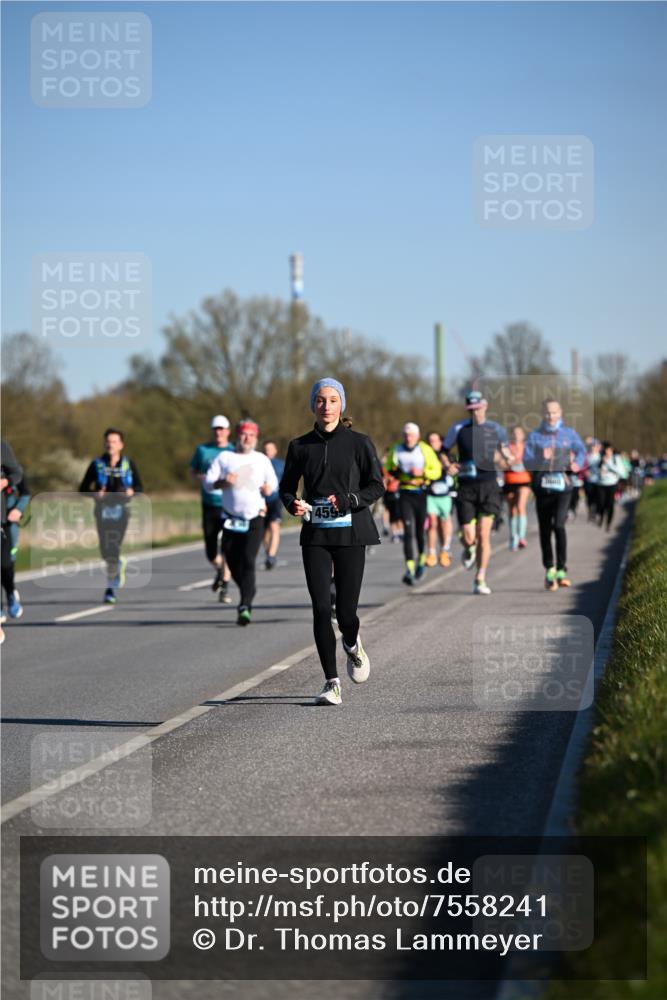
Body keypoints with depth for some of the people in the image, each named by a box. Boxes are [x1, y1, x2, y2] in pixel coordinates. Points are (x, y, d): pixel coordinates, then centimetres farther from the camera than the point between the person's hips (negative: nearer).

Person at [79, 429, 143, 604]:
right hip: (103, 510, 1)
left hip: (121, 511, -1)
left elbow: (140, 487, 12)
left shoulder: (128, 464, 6)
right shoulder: (97, 464, 4)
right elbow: (83, 489, 5)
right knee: (105, 551, 1)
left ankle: (110, 588, -2)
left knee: (113, 549, -12)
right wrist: (95, 493, -14)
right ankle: (119, 563, 37)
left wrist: (132, 491, -10)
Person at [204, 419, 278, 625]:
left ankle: (245, 607, -23)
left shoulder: (262, 460, 12)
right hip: (231, 520, 1)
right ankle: (249, 592, 34)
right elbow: (207, 482, 2)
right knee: (233, 563, 6)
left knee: (248, 562, -15)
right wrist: (223, 482, -18)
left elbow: (273, 481, 23)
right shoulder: (224, 458, 6)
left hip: (255, 519, -1)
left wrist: (269, 488, 0)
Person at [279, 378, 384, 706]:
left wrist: (349, 501, -16)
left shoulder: (358, 443, 1)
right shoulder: (300, 446, 7)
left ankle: (353, 645, 35)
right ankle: (331, 683, -3)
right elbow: (286, 487, 15)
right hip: (315, 534, 1)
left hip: (350, 532, -1)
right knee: (321, 608, -10)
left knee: (345, 611, -3)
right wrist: (293, 504, -8)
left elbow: (376, 486, 2)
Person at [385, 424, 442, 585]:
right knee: (408, 531, -11)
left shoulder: (426, 450, -3)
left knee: (421, 530, 8)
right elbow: (388, 469, 17)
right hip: (405, 494, 0)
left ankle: (421, 559, 37)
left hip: (422, 494, 0)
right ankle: (409, 569, -17)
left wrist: (422, 473, -17)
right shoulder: (396, 451, 3)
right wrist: (394, 472, -5)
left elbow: (437, 471, -1)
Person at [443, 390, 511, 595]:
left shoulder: (496, 429, 6)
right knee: (468, 538, -5)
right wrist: (448, 465, -8)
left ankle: (480, 580, 2)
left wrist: (506, 458, -5)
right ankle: (469, 550, 34)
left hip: (488, 486, 0)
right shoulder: (458, 429, 2)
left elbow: (506, 457, 19)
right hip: (466, 487, 0)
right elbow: (444, 451, 12)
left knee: (483, 534, -8)